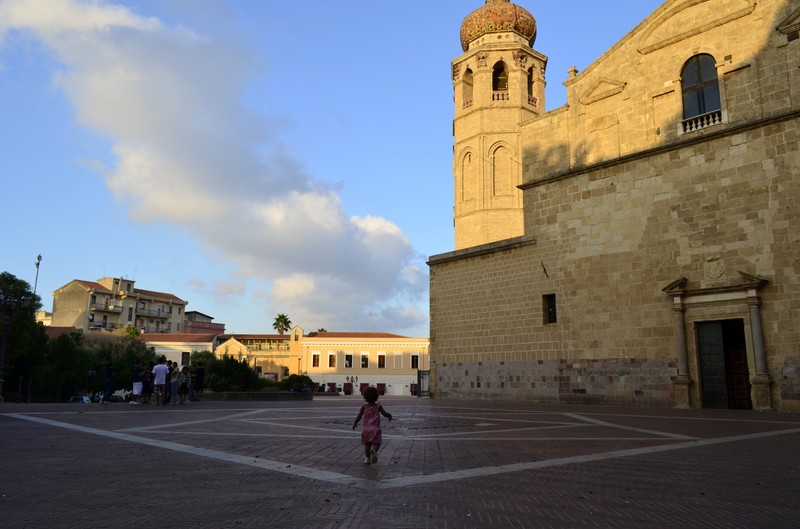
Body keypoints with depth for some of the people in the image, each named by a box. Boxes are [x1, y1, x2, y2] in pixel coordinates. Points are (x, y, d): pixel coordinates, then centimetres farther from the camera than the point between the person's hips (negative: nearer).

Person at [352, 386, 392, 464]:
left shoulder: (364, 407, 1)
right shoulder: (378, 406, -2)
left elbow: (359, 416, 2)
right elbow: (385, 414, 1)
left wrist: (354, 424, 17)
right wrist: (390, 415, 23)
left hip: (365, 429, 3)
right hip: (375, 429, -3)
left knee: (367, 444, 15)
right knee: (376, 443, -1)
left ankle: (367, 458, 13)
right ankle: (374, 450, -32)